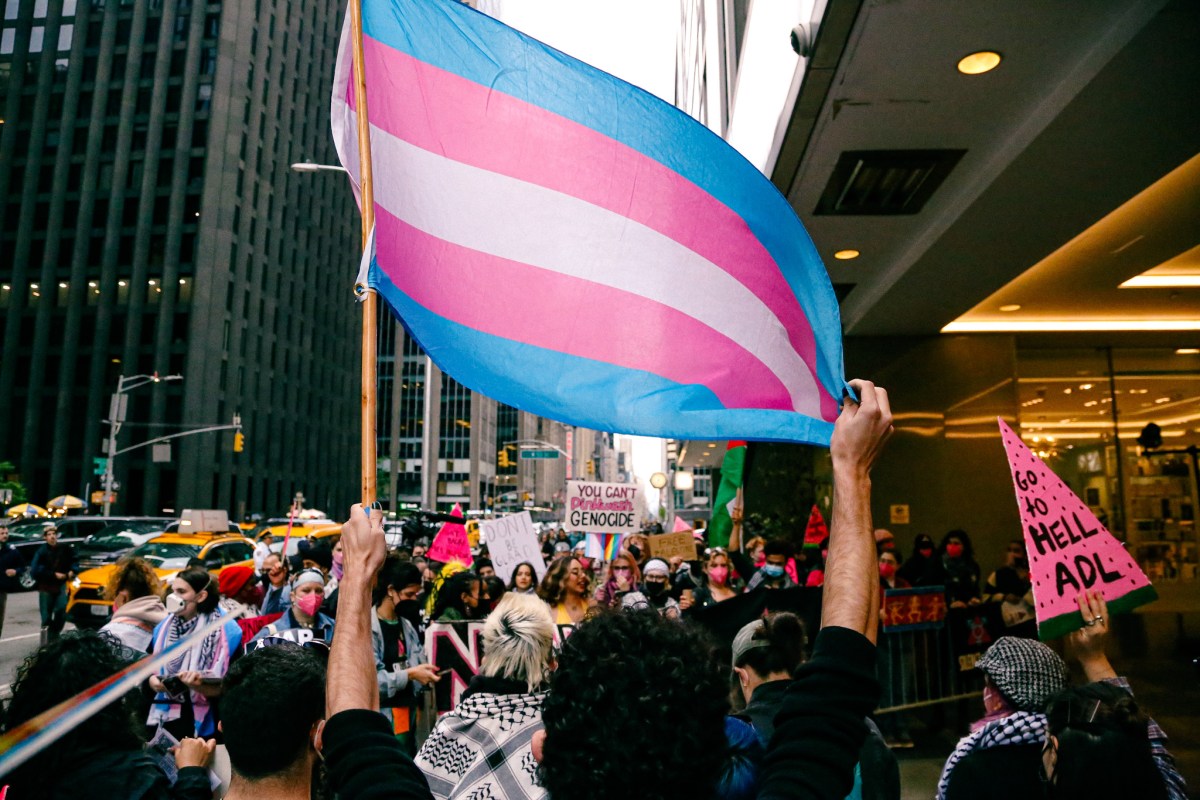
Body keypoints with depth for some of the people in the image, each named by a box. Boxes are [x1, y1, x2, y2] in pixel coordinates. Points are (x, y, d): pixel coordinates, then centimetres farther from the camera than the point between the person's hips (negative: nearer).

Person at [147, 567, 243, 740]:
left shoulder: (226, 631, -12)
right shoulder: (164, 626, 4)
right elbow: (150, 665, 10)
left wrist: (199, 686, -28)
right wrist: (152, 680, -10)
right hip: (166, 719, 4)